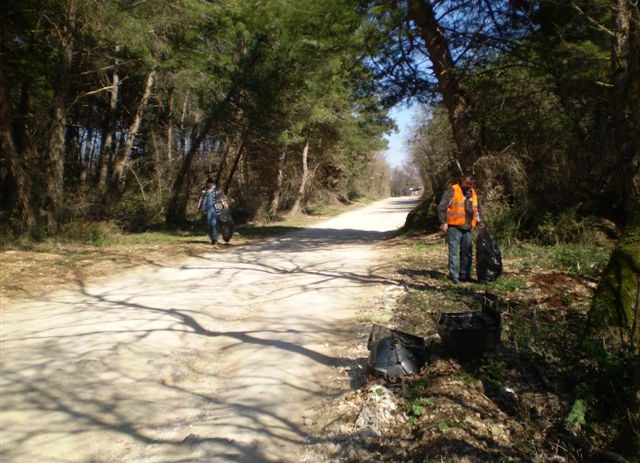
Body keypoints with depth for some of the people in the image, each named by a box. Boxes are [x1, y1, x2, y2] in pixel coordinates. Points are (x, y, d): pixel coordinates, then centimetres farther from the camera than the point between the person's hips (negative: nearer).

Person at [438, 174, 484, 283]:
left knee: (467, 252, 10)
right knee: (454, 251, -6)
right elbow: (442, 206, -12)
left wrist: (479, 221, 15)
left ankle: (464, 275, 20)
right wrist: (443, 222, -17)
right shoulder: (452, 190, -7)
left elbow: (476, 209, 26)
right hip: (454, 227, -7)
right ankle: (453, 275, -1)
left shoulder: (472, 192, 16)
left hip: (467, 228, 7)